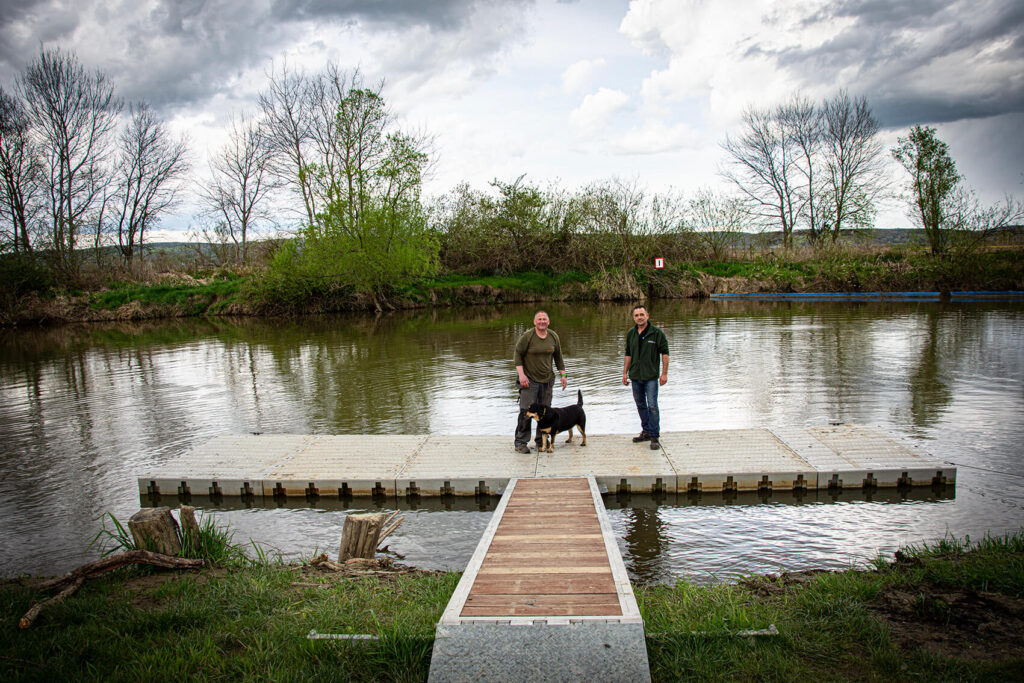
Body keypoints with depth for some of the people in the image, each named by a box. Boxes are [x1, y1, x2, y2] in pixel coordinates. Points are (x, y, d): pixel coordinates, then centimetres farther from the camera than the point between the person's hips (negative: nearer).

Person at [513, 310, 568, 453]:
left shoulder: (553, 337, 5)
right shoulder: (527, 336, -9)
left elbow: (558, 357, 16)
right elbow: (517, 354, -5)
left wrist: (563, 374, 12)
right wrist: (521, 374, -13)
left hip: (547, 380, 4)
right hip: (529, 380, -4)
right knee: (526, 411, -8)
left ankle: (541, 442, 17)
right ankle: (520, 443, 1)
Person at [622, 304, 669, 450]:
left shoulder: (657, 333, -6)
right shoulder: (630, 334, 8)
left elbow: (665, 353, -5)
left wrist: (664, 373, -9)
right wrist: (625, 372, 13)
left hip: (651, 377, -5)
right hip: (635, 376, 5)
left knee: (652, 406, -8)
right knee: (640, 405, 12)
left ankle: (654, 437, -2)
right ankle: (646, 432, 25)